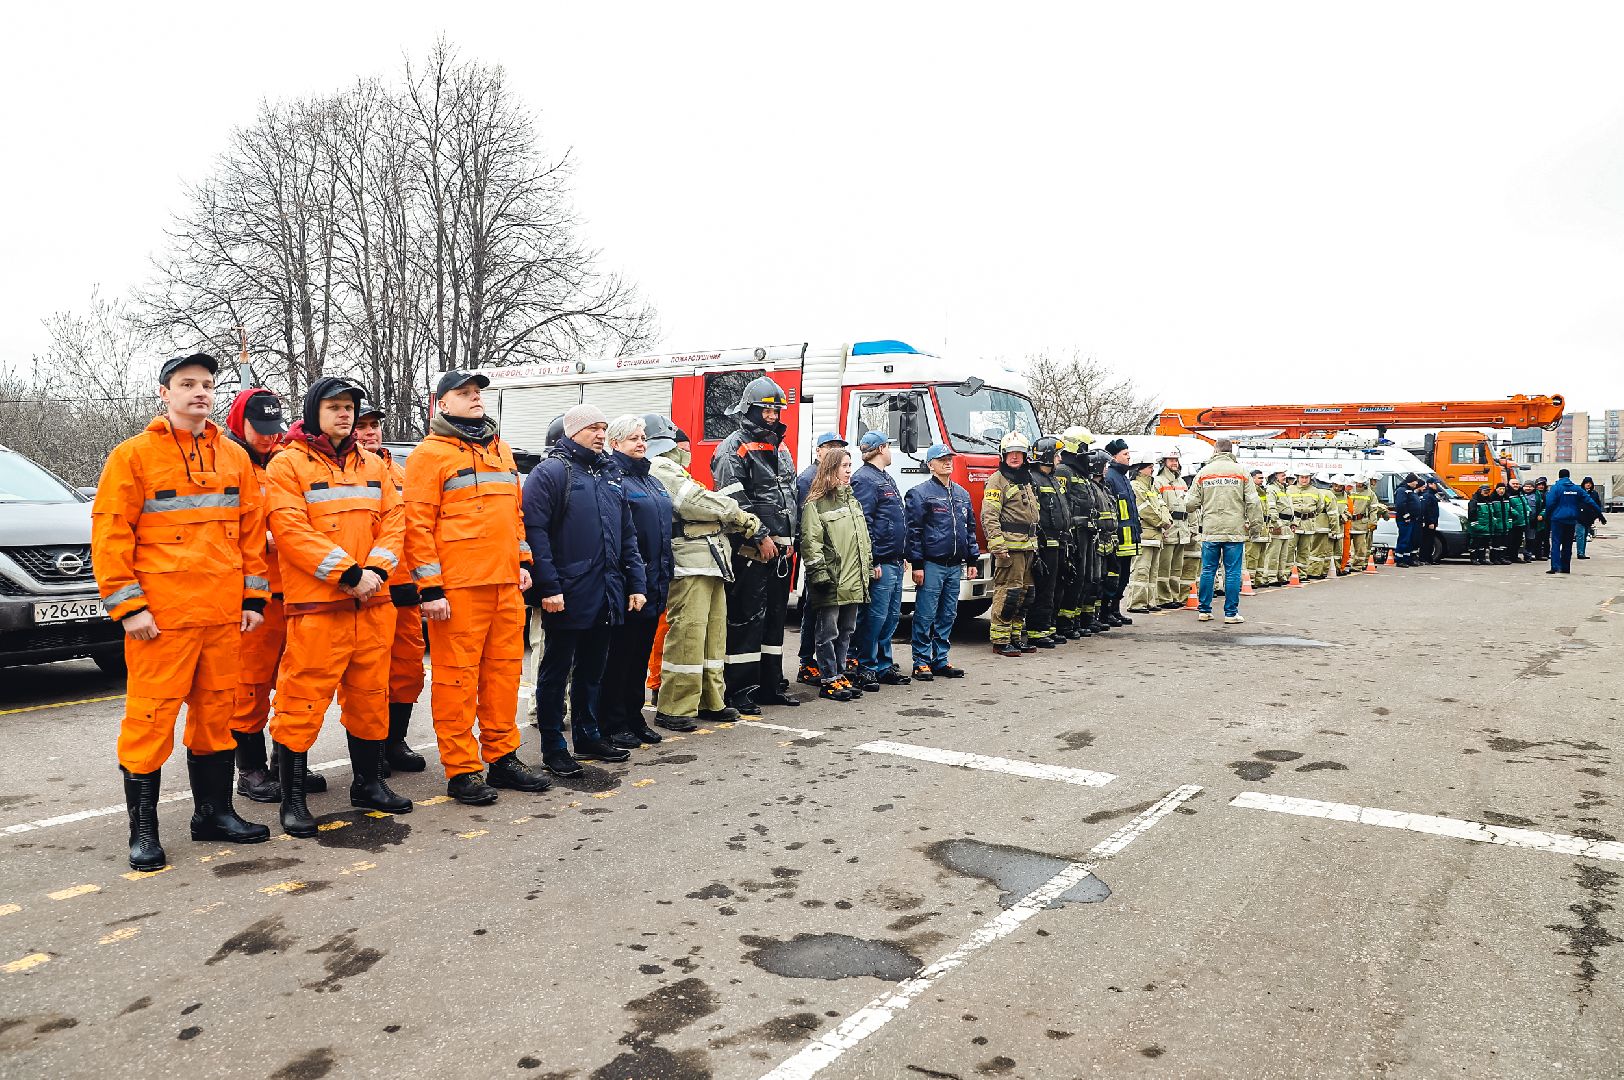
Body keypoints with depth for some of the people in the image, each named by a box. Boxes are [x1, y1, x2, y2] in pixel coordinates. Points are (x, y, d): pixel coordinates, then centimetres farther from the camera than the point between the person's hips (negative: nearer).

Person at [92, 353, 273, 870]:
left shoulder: (234, 457, 12)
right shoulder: (133, 454, -1)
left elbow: (251, 529, 14)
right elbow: (110, 533, -5)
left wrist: (254, 596, 8)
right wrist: (127, 605, -11)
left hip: (223, 613, 5)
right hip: (161, 614, -4)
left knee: (217, 711, 12)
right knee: (151, 715, -1)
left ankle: (213, 811, 24)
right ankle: (142, 829, 10)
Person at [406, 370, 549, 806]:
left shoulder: (501, 450, 19)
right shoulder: (430, 453, -2)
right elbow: (418, 524, -8)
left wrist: (523, 560, 14)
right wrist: (430, 587, -13)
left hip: (505, 583, 7)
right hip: (457, 587, -6)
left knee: (503, 671, 10)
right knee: (457, 676, -2)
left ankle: (503, 757, 21)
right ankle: (461, 770, 6)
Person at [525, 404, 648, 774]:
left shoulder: (609, 476, 17)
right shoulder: (550, 472, -6)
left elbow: (628, 535, 19)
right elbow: (535, 532, -14)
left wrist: (636, 583, 11)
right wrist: (549, 587, -20)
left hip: (607, 595, 7)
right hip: (567, 596, -7)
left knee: (592, 669, 17)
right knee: (557, 670, 3)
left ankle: (587, 735, 29)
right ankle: (553, 748, 11)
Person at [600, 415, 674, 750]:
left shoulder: (651, 480, 19)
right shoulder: (612, 476, -9)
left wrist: (665, 571, 19)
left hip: (654, 581, 9)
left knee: (642, 651, 13)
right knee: (620, 651, -2)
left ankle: (634, 718, 22)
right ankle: (613, 723, 7)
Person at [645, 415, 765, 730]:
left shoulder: (673, 471, 27)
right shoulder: (659, 468, -5)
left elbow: (708, 512, 23)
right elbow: (694, 502, -16)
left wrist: (741, 524, 7)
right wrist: (739, 514, -4)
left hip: (710, 563, 11)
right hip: (688, 564, -11)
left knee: (713, 633, 13)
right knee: (687, 634, -11)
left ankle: (709, 701, 21)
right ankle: (673, 709, -5)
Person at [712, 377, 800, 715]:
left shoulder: (781, 451, 19)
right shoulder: (734, 449, -7)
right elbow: (734, 502, -16)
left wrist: (789, 539, 14)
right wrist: (760, 538, -18)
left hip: (779, 550, 8)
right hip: (750, 551, -8)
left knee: (774, 617, 12)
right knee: (747, 619, -7)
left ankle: (770, 685, 21)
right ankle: (739, 692, -2)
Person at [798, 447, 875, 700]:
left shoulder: (853, 502, 19)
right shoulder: (816, 504, -6)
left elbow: (864, 539, 23)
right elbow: (810, 541, -12)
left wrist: (869, 569, 19)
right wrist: (819, 573, -18)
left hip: (854, 582, 8)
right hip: (832, 583, -8)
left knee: (846, 632, 13)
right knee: (828, 633, -2)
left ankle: (840, 675, 22)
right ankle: (829, 681, 4)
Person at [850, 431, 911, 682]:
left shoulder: (886, 478, 20)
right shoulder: (865, 479, -12)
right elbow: (863, 523, -19)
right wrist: (872, 562, -22)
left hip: (895, 562, 10)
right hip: (880, 562, -10)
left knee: (891, 616, 13)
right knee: (875, 617, -6)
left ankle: (884, 666, 21)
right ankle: (866, 668, 2)